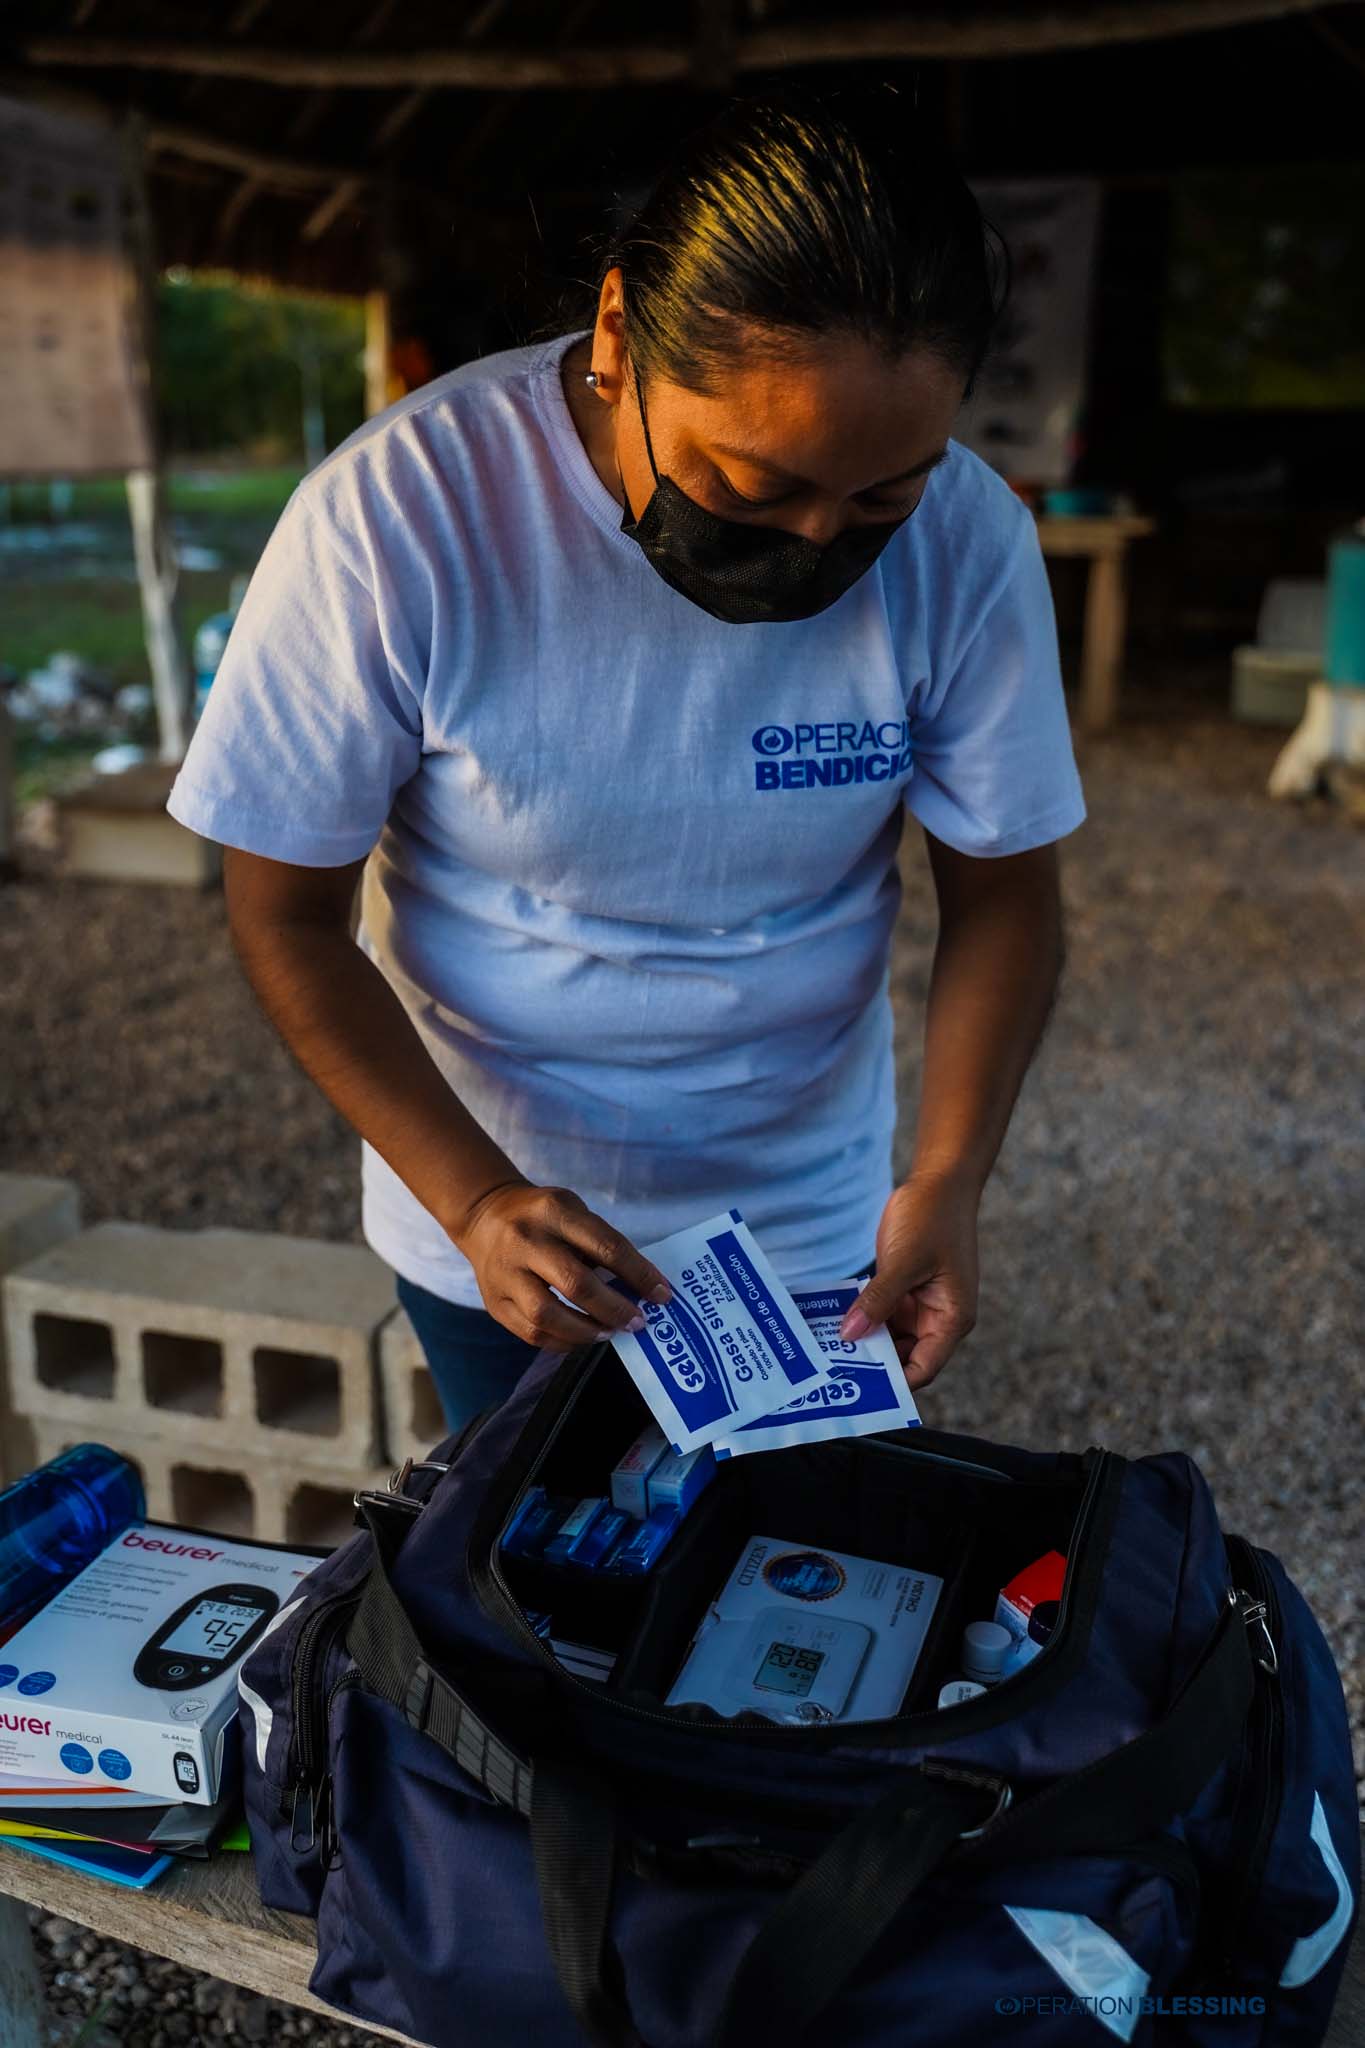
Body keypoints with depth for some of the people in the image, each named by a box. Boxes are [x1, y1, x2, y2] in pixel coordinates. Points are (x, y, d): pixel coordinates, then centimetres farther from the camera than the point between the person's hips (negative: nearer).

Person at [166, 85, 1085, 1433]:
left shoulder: (966, 541, -17)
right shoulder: (391, 522, -23)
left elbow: (1001, 895, -7)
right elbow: (288, 914, -15)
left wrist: (950, 1175, -23)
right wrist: (473, 1197, -26)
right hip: (483, 1220, -1)